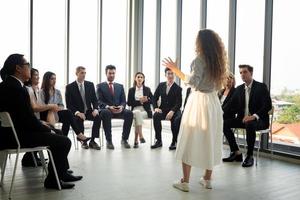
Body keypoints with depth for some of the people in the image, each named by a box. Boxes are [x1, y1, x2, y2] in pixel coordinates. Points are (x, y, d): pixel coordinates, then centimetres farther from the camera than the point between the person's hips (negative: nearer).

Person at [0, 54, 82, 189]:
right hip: (19, 136, -11)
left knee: (58, 135, 22)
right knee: (64, 142, -10)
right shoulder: (17, 89, -23)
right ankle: (52, 179, 4)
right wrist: (46, 128, -5)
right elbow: (29, 118, -21)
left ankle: (62, 173, 26)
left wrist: (40, 123, 10)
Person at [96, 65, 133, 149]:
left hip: (119, 110, 3)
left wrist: (121, 107, -14)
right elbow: (99, 101, -1)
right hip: (106, 109, -3)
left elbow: (123, 101, 11)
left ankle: (124, 139, -18)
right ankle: (108, 140, -29)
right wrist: (108, 107, -21)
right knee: (106, 113, -40)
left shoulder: (120, 86, 20)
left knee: (129, 113, -30)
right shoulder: (100, 86, 10)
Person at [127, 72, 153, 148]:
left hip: (145, 111, 0)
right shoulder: (131, 90, 13)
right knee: (137, 112, -38)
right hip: (135, 110, 0)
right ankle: (141, 136, -42)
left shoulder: (147, 89, 15)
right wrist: (140, 101, -9)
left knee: (138, 115, -35)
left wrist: (146, 100, -12)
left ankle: (136, 140, -34)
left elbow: (152, 101, 10)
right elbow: (129, 103, 3)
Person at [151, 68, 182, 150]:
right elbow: (155, 98, 11)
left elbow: (179, 103, -7)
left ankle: (174, 142, -17)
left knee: (177, 119, -35)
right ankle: (158, 141, -19)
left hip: (174, 111, -2)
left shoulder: (178, 88, 0)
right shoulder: (161, 85, 11)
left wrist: (172, 111, -24)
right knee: (156, 116, -30)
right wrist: (156, 108, -8)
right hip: (163, 110, 2)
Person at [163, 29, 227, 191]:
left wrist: (175, 70, -19)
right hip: (213, 102, 7)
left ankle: (185, 181, 4)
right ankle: (207, 179, 23)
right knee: (209, 139, 13)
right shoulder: (217, 60, 10)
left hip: (198, 101, -7)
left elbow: (193, 81, -22)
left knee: (190, 140, 0)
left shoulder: (200, 59, -11)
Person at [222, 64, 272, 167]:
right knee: (225, 123, -14)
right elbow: (231, 104, 8)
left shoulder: (261, 87, -5)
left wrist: (254, 116, -30)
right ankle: (236, 153, -6)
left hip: (259, 120, -6)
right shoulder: (239, 89, 12)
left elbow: (268, 105, -15)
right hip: (242, 118, 6)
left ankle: (250, 156, -22)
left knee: (250, 124, -38)